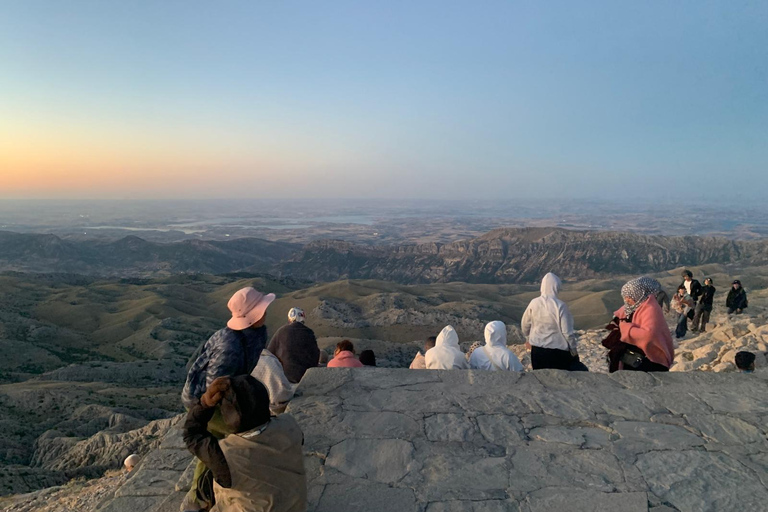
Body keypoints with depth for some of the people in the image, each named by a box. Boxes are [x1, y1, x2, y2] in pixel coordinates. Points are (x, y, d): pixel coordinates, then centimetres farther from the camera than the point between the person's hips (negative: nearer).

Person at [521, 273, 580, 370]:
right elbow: (567, 332, -15)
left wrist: (529, 338, 22)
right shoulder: (560, 306, -19)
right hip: (557, 349, -4)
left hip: (537, 349, 4)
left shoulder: (534, 303, -8)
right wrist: (574, 350, -1)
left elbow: (525, 324, 4)